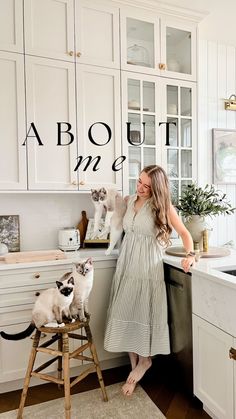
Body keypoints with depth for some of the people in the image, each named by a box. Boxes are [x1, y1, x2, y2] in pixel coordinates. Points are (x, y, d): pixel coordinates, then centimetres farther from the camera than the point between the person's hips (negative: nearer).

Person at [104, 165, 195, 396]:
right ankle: (135, 365, 22)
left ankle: (144, 360, 28)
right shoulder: (129, 201, 7)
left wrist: (190, 254, -22)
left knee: (143, 313, 3)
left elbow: (184, 232, -8)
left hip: (147, 266, -5)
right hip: (126, 264, 5)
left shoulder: (163, 206, -6)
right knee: (126, 314, 6)